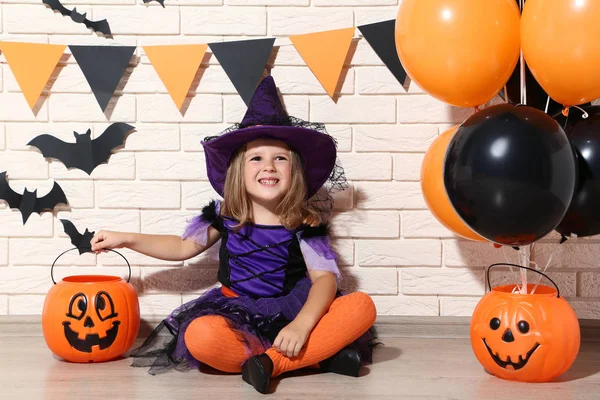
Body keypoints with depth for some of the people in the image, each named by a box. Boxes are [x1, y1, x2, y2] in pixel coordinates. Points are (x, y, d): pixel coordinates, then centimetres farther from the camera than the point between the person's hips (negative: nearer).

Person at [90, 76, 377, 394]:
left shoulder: (304, 222, -5)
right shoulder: (225, 215, 2)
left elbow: (325, 277, -14)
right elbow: (184, 246, 18)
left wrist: (302, 325, -33)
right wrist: (125, 239, 13)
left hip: (290, 310, 0)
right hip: (237, 313, 1)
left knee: (361, 307, -27)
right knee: (200, 337, -37)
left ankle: (271, 362, -30)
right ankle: (321, 355, -26)